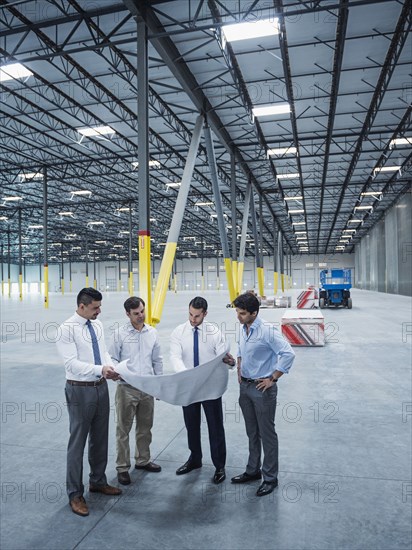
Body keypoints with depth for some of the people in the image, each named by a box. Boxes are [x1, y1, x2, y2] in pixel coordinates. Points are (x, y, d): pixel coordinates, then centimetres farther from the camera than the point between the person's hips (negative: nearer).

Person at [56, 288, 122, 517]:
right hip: (80, 390, -7)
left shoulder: (98, 325, 4)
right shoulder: (67, 329, -16)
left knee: (101, 439, 19)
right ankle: (75, 494, 23)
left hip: (101, 387, 7)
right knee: (78, 442, 6)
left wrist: (111, 367, -10)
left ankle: (98, 481, 38)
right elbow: (72, 363, -23)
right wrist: (100, 370, -31)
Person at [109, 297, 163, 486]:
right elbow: (113, 360, -4)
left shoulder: (152, 333, 3)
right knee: (123, 429, 5)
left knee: (145, 427, 16)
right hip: (127, 388, -3)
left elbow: (157, 360, 10)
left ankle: (143, 460, 34)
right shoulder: (120, 333, -7)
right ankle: (122, 467, 19)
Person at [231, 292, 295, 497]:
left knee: (267, 434, 5)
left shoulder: (267, 331, -21)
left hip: (262, 389, -7)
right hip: (245, 387, 7)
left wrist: (272, 379, -19)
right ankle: (253, 470, 35)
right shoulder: (243, 329, 3)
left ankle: (270, 478, 20)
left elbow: (288, 354, -24)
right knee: (252, 432, 20)